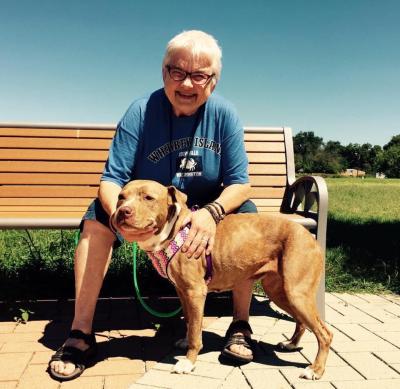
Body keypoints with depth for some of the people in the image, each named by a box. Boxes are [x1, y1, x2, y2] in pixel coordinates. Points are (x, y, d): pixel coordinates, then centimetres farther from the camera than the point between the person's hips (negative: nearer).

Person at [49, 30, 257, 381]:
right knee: (98, 217, -26)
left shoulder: (224, 114, -15)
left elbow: (240, 183, -16)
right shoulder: (141, 112, -18)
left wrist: (212, 212, -38)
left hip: (207, 206, 1)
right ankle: (81, 332, -18)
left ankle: (241, 324, -13)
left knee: (247, 213, -27)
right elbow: (112, 180, -21)